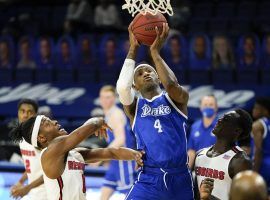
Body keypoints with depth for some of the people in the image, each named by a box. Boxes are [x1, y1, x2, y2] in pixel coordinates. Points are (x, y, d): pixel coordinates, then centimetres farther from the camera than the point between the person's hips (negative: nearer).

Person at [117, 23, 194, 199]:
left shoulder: (177, 99, 7)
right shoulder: (134, 106, 9)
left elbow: (172, 85, -17)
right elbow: (122, 87, -13)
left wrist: (155, 51, -10)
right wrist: (133, 49, -8)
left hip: (180, 178, 1)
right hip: (149, 179, 0)